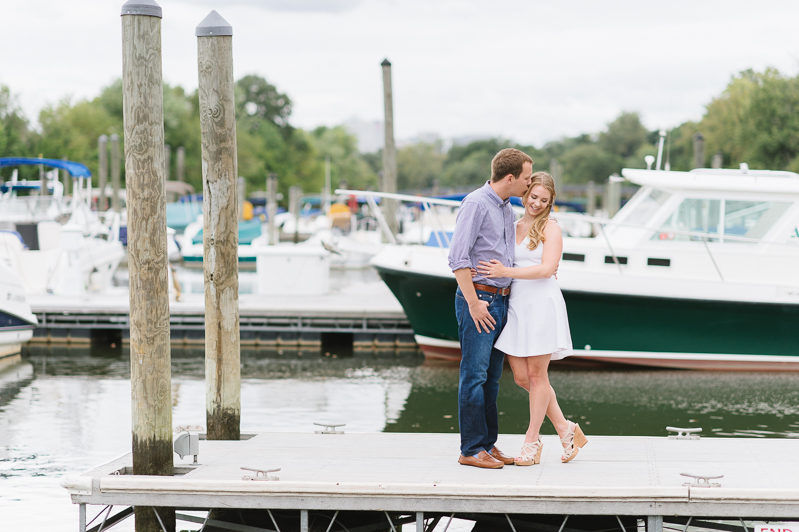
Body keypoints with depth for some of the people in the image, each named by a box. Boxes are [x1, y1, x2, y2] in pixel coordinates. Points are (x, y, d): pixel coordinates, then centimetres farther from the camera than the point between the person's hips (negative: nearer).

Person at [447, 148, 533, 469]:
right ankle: (471, 449, -4)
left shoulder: (508, 211, 16)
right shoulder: (476, 203, -12)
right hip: (477, 298, -9)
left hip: (500, 300, 9)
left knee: (492, 378, 10)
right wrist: (473, 302, -19)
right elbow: (458, 256, -17)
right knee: (474, 375, -6)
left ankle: (488, 444, 15)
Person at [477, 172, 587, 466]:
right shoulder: (512, 227, 14)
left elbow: (547, 269, -14)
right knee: (521, 376, 4)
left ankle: (531, 440, 10)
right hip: (515, 306, 6)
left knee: (537, 375, 0)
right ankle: (565, 429, 17)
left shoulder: (549, 228, -2)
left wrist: (505, 272, -18)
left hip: (542, 305, -6)